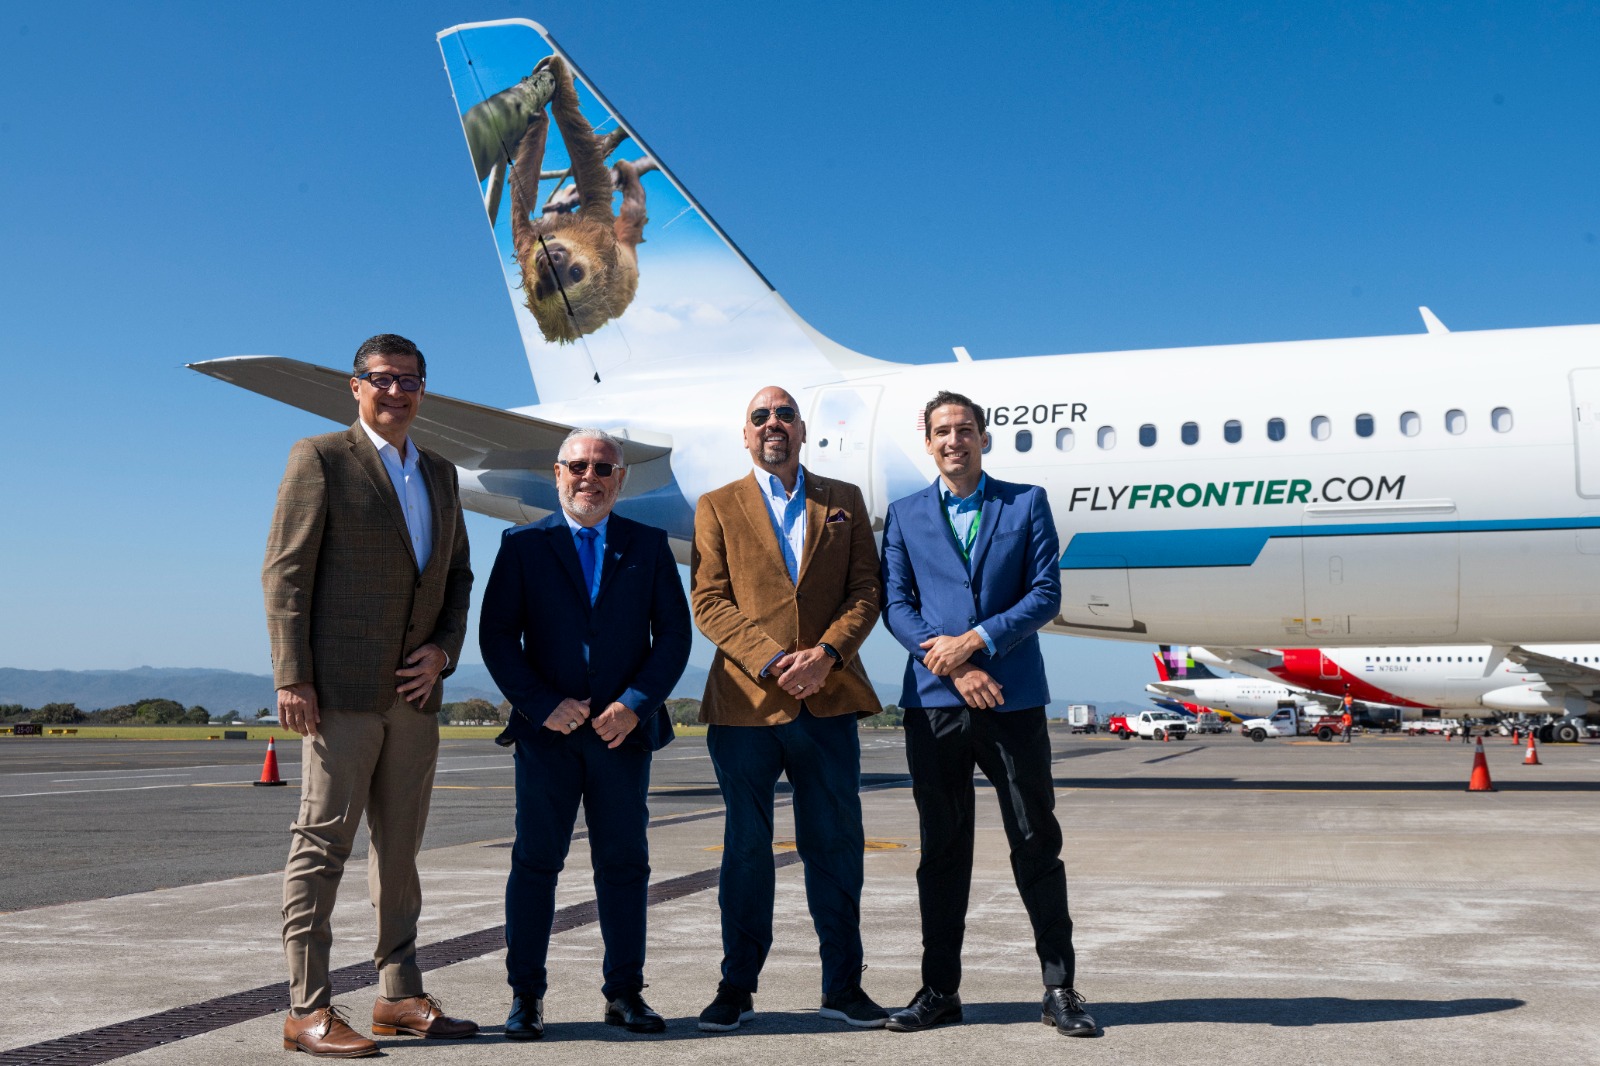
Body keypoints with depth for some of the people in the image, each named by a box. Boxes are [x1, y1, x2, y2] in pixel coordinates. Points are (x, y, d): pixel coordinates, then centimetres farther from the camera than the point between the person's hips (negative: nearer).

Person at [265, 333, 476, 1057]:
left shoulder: (439, 474, 17)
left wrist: (443, 649, 2)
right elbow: (285, 572, -7)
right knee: (323, 844, -3)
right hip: (340, 688, -6)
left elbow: (457, 575, 20)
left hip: (414, 692, 7)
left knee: (400, 848, 11)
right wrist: (292, 677, -14)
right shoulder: (321, 458, -1)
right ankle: (308, 1009, 4)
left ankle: (399, 996, 20)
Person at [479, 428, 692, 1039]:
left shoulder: (649, 546, 9)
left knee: (624, 863, 7)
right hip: (547, 734, -1)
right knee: (536, 862, 3)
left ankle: (624, 993, 17)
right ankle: (525, 996, 13)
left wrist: (636, 702, -9)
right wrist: (540, 705, -10)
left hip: (623, 731, 1)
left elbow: (674, 634, 4)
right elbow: (496, 634, 0)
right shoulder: (523, 545, 5)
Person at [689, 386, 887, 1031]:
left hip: (829, 701, 1)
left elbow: (865, 592, 6)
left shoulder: (844, 502, 13)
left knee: (836, 848, 6)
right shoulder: (717, 507, 8)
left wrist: (826, 654, -11)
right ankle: (737, 988, 18)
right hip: (745, 702, -1)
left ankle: (843, 985, 18)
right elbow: (708, 603, -1)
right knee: (746, 850, 6)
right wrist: (771, 661, -13)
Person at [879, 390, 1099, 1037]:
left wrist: (975, 639, -12)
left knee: (1037, 843, 3)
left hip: (1013, 698, -1)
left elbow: (1045, 594, 0)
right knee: (941, 848, 7)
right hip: (934, 703, 1)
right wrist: (951, 665, -10)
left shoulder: (1027, 503, 8)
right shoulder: (905, 515, 12)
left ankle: (1059, 988, 13)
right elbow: (895, 605, 4)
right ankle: (939, 989, 16)